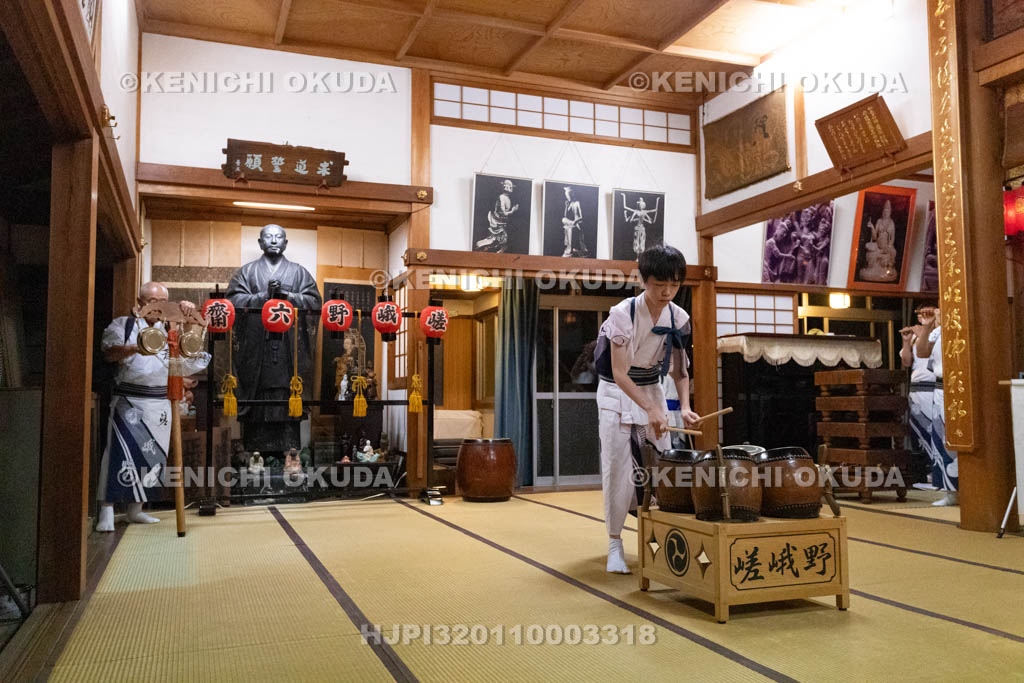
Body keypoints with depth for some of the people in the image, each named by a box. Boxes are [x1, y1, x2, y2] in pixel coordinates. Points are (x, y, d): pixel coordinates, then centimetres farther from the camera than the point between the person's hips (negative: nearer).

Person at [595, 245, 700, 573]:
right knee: (618, 469, -6)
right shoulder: (622, 314, -21)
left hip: (653, 392, 4)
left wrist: (684, 406, -16)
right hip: (617, 394, -4)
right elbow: (619, 373, -23)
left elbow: (679, 371, 1)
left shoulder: (679, 319, -6)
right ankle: (615, 544, 7)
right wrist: (650, 410, -33)